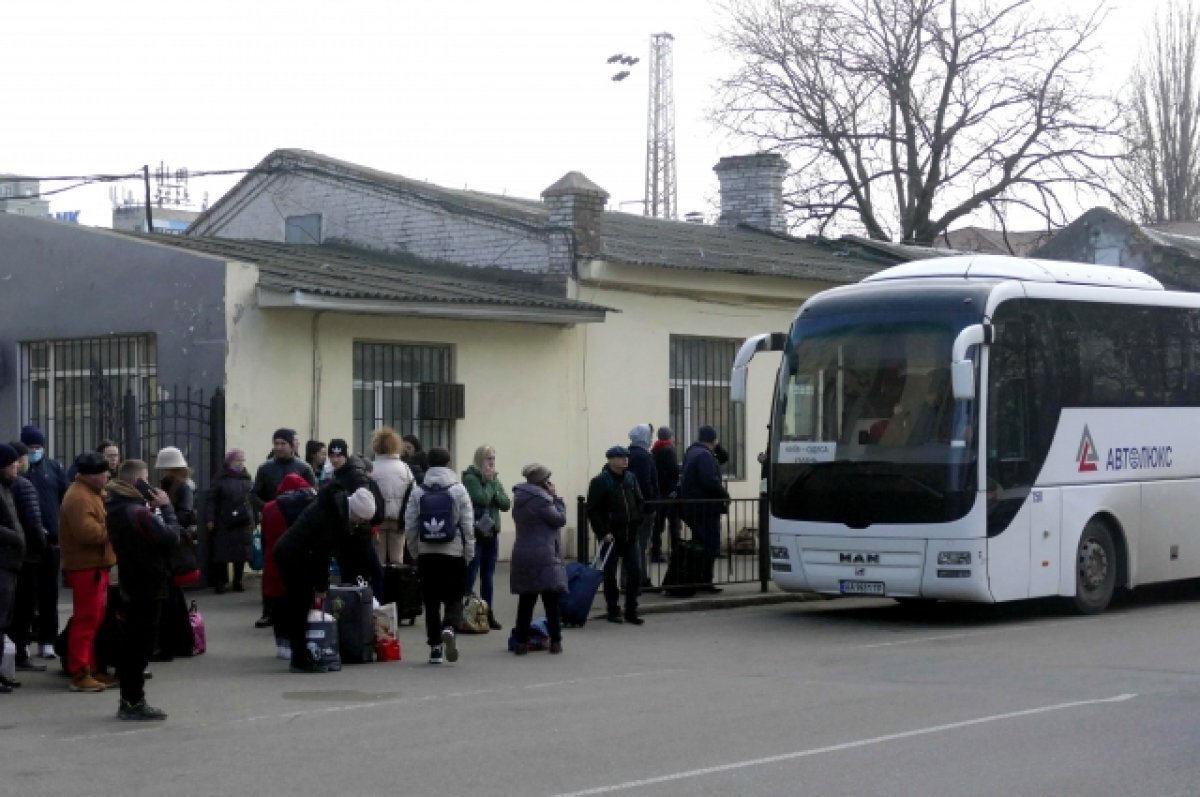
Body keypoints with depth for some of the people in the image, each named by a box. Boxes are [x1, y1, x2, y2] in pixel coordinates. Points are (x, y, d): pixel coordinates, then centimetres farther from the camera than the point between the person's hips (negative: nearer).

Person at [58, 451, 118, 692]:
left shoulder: (92, 493, 18)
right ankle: (80, 675, -7)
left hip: (96, 565, 11)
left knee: (95, 620, 15)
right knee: (85, 620, -9)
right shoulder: (79, 498, -17)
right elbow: (88, 532, -28)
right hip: (86, 567, -11)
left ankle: (91, 669, 22)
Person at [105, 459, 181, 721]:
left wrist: (154, 510, -1)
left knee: (130, 643, 13)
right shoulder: (138, 513, -20)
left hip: (129, 583, 9)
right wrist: (166, 508, -11)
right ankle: (134, 702, 1)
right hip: (148, 584, -9)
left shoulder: (115, 509, 8)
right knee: (141, 644, -3)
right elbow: (171, 537, -21)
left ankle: (128, 701, 19)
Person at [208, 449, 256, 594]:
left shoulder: (246, 479, 10)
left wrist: (255, 519, 7)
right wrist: (211, 519, -11)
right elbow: (211, 499, -5)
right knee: (222, 553, -3)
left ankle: (238, 581, 16)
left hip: (244, 522, 4)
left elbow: (252, 499, 11)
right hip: (224, 523, -4)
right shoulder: (221, 479, -2)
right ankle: (221, 582, 7)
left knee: (241, 553, 5)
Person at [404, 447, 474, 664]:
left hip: (426, 554, 2)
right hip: (454, 552, -2)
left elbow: (410, 525, 2)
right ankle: (449, 628, -24)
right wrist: (469, 554, 5)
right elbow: (468, 525, -4)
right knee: (454, 598, 5)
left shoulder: (418, 491, 1)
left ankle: (435, 649, 9)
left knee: (431, 601, 8)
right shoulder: (458, 490, -3)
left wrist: (415, 552, 12)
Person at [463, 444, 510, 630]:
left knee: (488, 578, 10)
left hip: (491, 533, 7)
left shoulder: (494, 479, 15)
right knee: (470, 575, -9)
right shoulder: (471, 478, -6)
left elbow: (506, 504, 6)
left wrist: (493, 486, -8)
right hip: (475, 533, -7)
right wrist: (490, 482, -7)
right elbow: (482, 499, -21)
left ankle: (488, 614, 15)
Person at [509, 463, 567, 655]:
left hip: (522, 555, 8)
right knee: (551, 600, 0)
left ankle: (521, 642, 6)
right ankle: (555, 641, 3)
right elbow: (560, 519, -11)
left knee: (526, 600, 9)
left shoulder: (519, 499, 12)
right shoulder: (540, 499, -15)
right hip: (543, 557, -8)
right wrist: (556, 497, -2)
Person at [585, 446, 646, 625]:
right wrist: (603, 533, -15)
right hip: (611, 536, -5)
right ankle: (613, 611, 14)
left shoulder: (630, 478, 8)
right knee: (610, 575, 4)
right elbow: (592, 511, -10)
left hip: (630, 535, 5)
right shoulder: (600, 481, -9)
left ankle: (631, 611, 10)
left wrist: (637, 522, 7)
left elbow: (639, 503, 18)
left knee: (635, 573, 2)